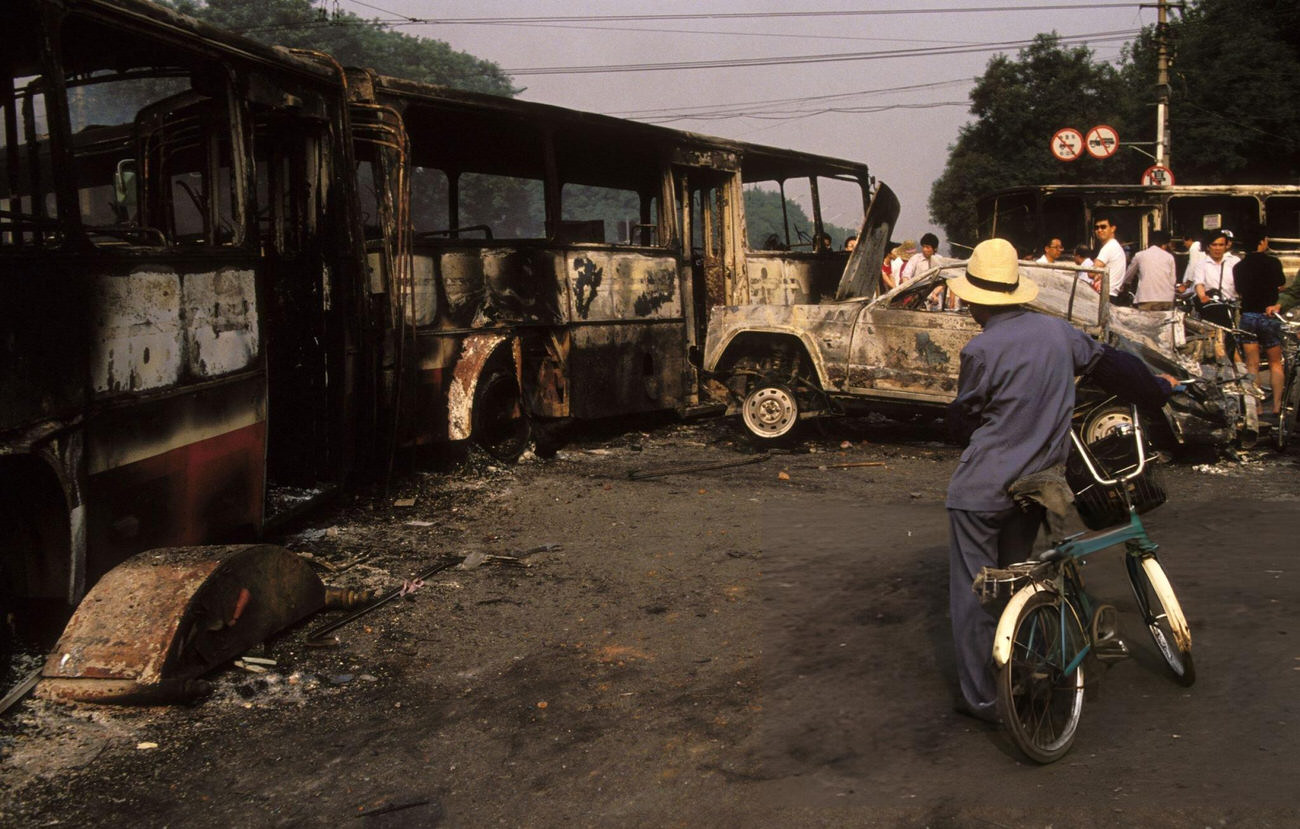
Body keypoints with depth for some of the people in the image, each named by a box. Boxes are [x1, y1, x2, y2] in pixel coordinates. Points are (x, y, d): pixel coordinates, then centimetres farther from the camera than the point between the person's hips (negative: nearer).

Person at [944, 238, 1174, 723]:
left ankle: (981, 697, 5)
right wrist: (1158, 389, 35)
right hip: (1037, 483, 7)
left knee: (973, 590, 3)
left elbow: (962, 419, -4)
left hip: (981, 490, -6)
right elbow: (1108, 364, 16)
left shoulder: (981, 350, -16)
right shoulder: (1056, 331, 2)